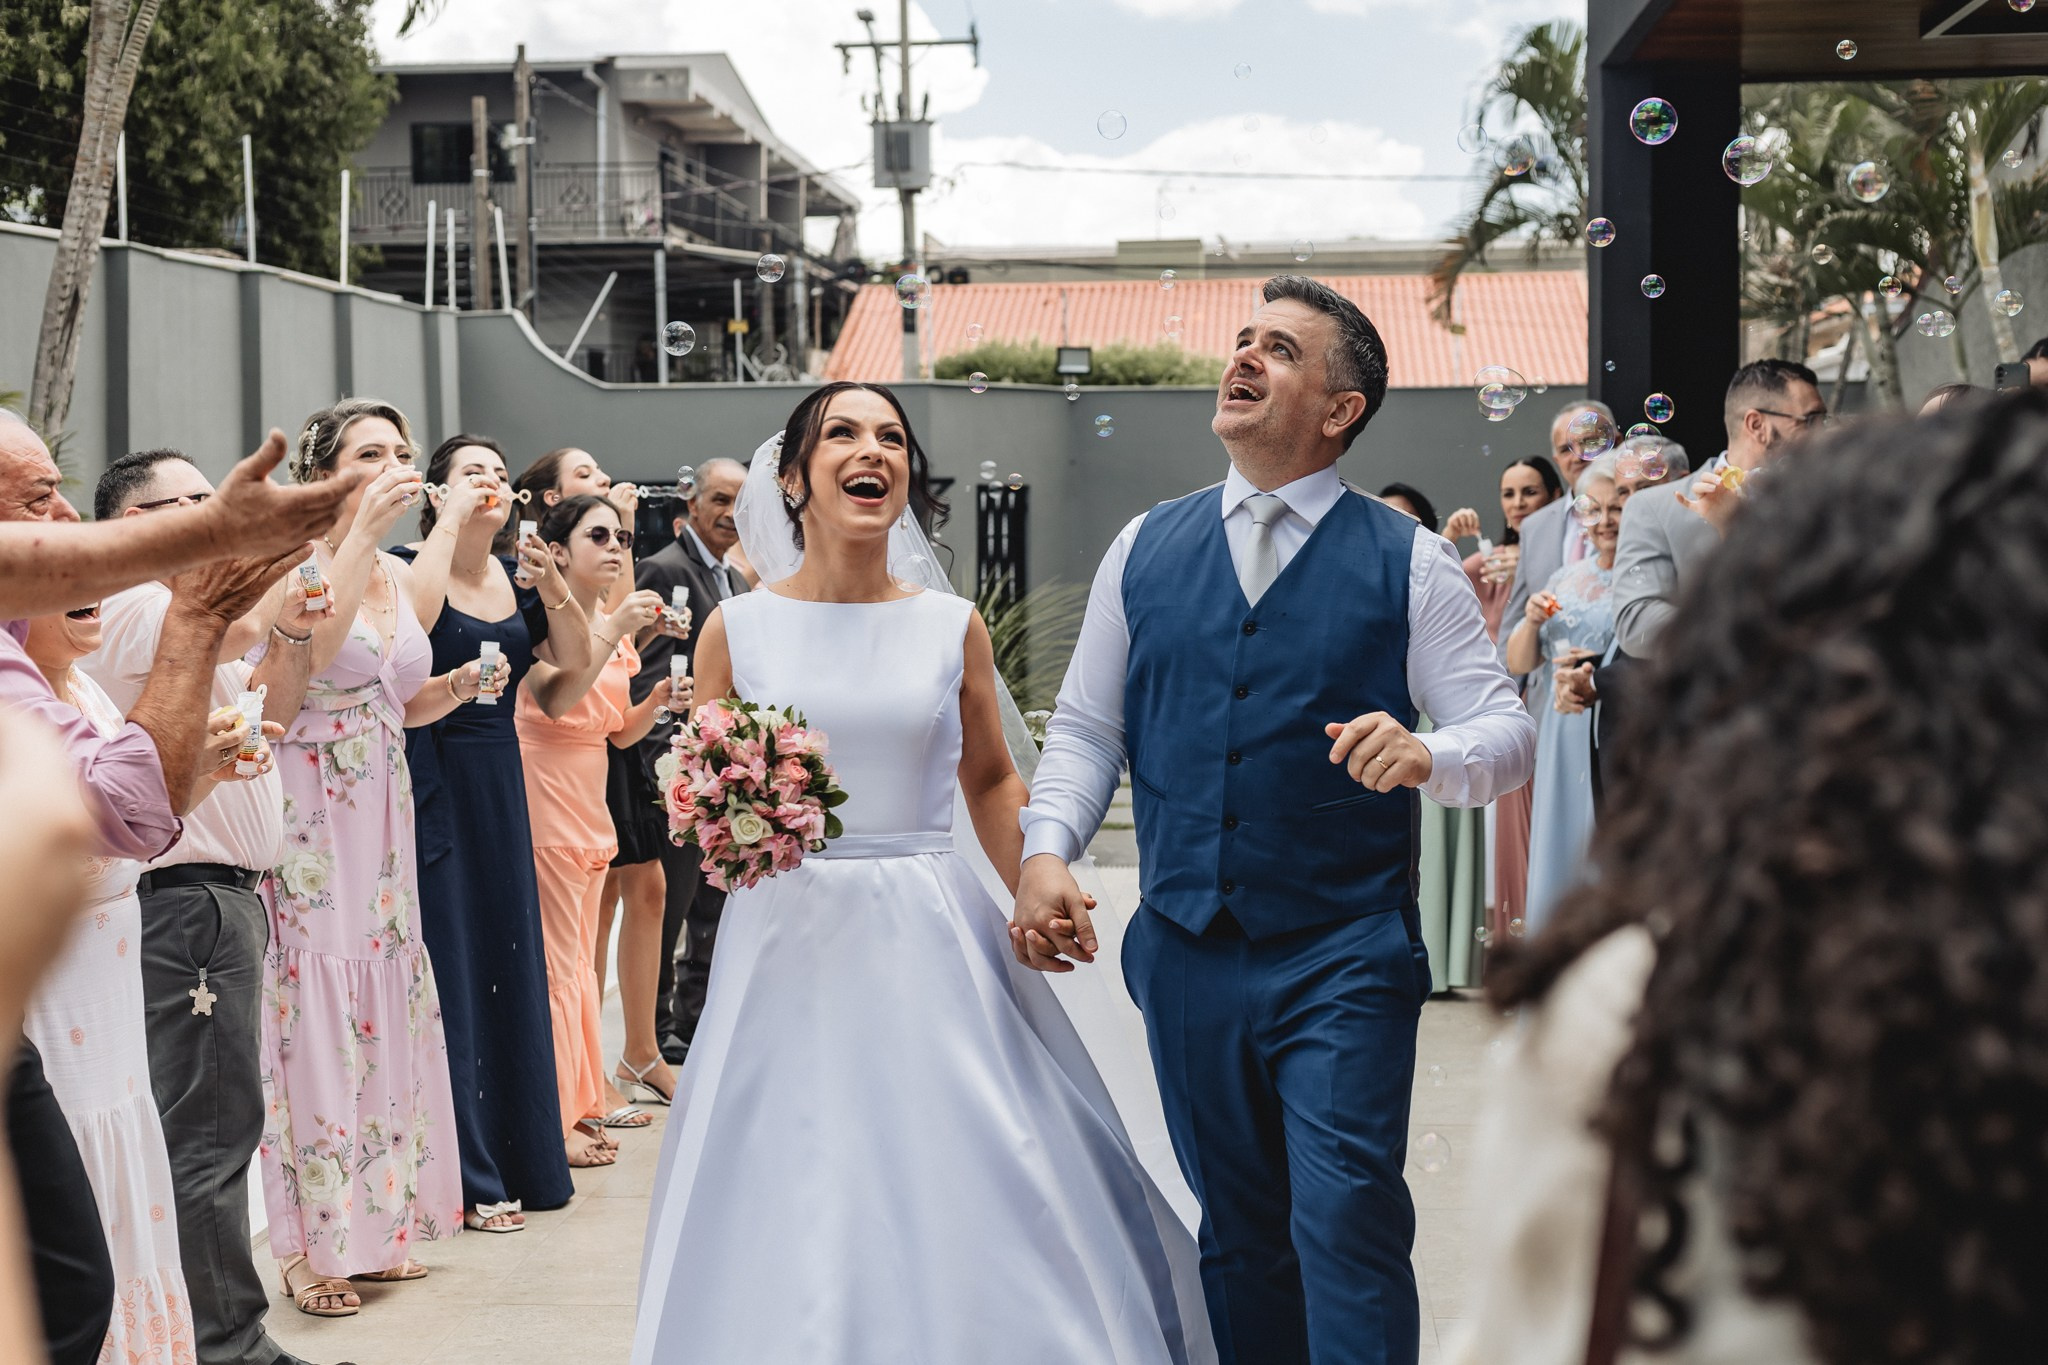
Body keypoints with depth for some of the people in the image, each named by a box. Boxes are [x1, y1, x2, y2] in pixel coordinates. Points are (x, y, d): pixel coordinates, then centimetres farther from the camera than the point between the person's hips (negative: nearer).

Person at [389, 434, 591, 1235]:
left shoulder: (515, 577, 10)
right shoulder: (411, 565, -8)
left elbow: (576, 660, 7)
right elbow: (411, 619, -30)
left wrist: (552, 584, -8)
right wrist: (450, 523, -21)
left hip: (501, 785, 7)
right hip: (434, 785, -7)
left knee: (509, 965, 11)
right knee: (448, 967, -4)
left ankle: (518, 1159, 21)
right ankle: (463, 1179, 2)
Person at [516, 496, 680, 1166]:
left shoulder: (614, 630, 14)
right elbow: (553, 701, -25)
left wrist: (658, 698, -1)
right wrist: (614, 632, -25)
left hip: (590, 807, 8)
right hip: (545, 803, -8)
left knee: (580, 961, 13)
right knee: (556, 965, -6)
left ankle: (584, 1100, 20)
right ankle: (555, 1121, -1)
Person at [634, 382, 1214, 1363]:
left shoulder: (952, 626, 5)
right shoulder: (737, 629, 2)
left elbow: (990, 781, 15)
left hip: (930, 947, 1)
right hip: (789, 943, -1)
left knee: (959, 1198, -1)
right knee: (793, 1205, 0)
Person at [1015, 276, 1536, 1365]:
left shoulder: (1407, 563, 0)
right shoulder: (1145, 549, 9)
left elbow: (1507, 731, -3)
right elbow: (1084, 726, 11)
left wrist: (1427, 755, -25)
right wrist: (1046, 850, -6)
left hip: (1344, 960, -3)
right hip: (1188, 955, 4)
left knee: (1347, 1226, -9)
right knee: (1238, 1234, 14)